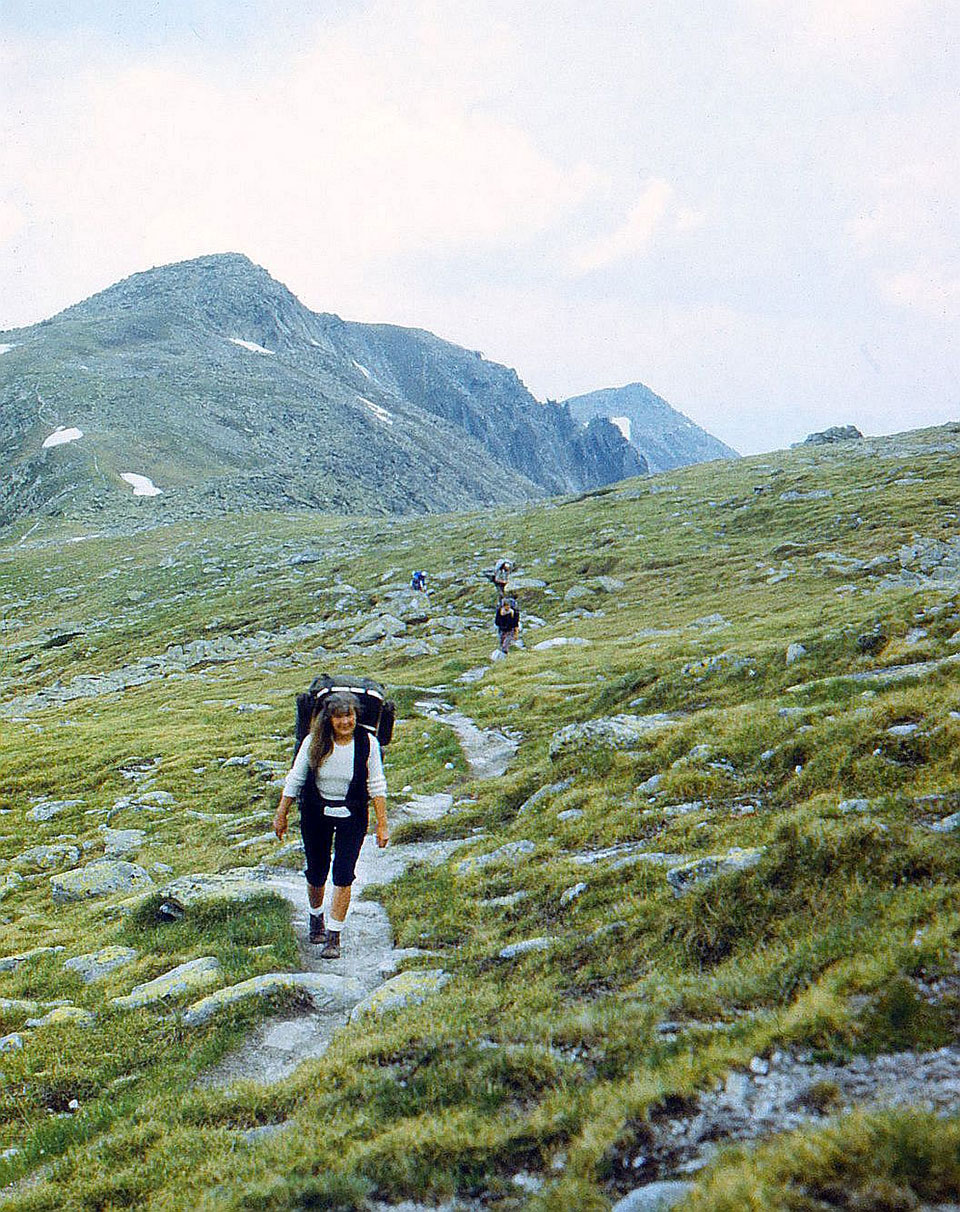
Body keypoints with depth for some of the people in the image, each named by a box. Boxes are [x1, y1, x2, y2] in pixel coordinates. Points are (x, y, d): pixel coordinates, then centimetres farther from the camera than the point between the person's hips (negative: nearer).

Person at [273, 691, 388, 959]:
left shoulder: (367, 743, -13)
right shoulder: (314, 742, -12)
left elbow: (376, 785, -6)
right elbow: (295, 779, -1)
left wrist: (382, 824, -6)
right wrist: (281, 816, 4)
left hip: (352, 816, -1)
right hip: (315, 815, 1)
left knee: (343, 875, -7)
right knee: (316, 873, 12)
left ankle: (334, 936, 3)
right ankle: (316, 918, 41)